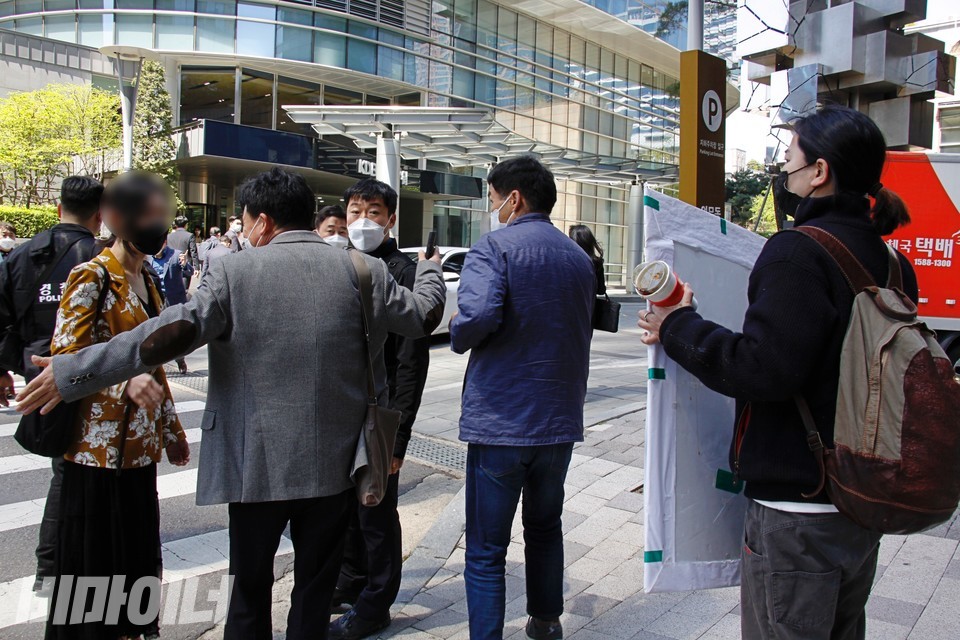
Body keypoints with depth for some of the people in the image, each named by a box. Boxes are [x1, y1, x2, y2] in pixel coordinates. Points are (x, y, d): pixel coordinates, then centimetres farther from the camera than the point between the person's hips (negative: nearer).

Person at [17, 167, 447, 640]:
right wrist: (430, 272, 32)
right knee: (315, 588, 16)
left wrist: (73, 373, -13)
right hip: (335, 461, 2)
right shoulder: (363, 271, -2)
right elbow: (420, 315, 10)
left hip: (257, 460, -1)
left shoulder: (235, 270, -9)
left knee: (250, 586, 20)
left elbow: (175, 331, -18)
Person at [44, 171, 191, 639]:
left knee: (137, 560, 14)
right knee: (93, 565, 4)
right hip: (98, 448, -7)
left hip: (140, 447, 7)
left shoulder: (146, 279, 12)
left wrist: (171, 429, 19)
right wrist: (125, 380, -34)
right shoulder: (91, 277, -11)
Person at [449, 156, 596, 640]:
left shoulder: (494, 247, -10)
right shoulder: (579, 258, 10)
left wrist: (458, 334, -6)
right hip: (559, 420, 7)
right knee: (545, 528, 25)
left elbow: (477, 317, -27)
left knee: (486, 553, 4)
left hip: (500, 422, -7)